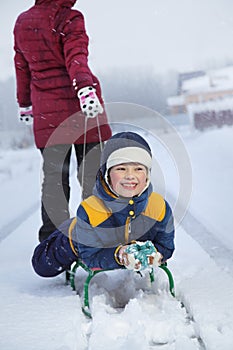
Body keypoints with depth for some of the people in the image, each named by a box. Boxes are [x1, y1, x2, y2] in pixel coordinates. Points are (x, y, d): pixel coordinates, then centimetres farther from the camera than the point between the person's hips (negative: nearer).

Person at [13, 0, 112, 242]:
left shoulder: (22, 22, 13)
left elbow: (22, 68, 20)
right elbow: (76, 57, -21)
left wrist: (24, 104, 30)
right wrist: (85, 87, -33)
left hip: (46, 112, 5)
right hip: (78, 107, -5)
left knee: (53, 177, 9)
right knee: (91, 175, 2)